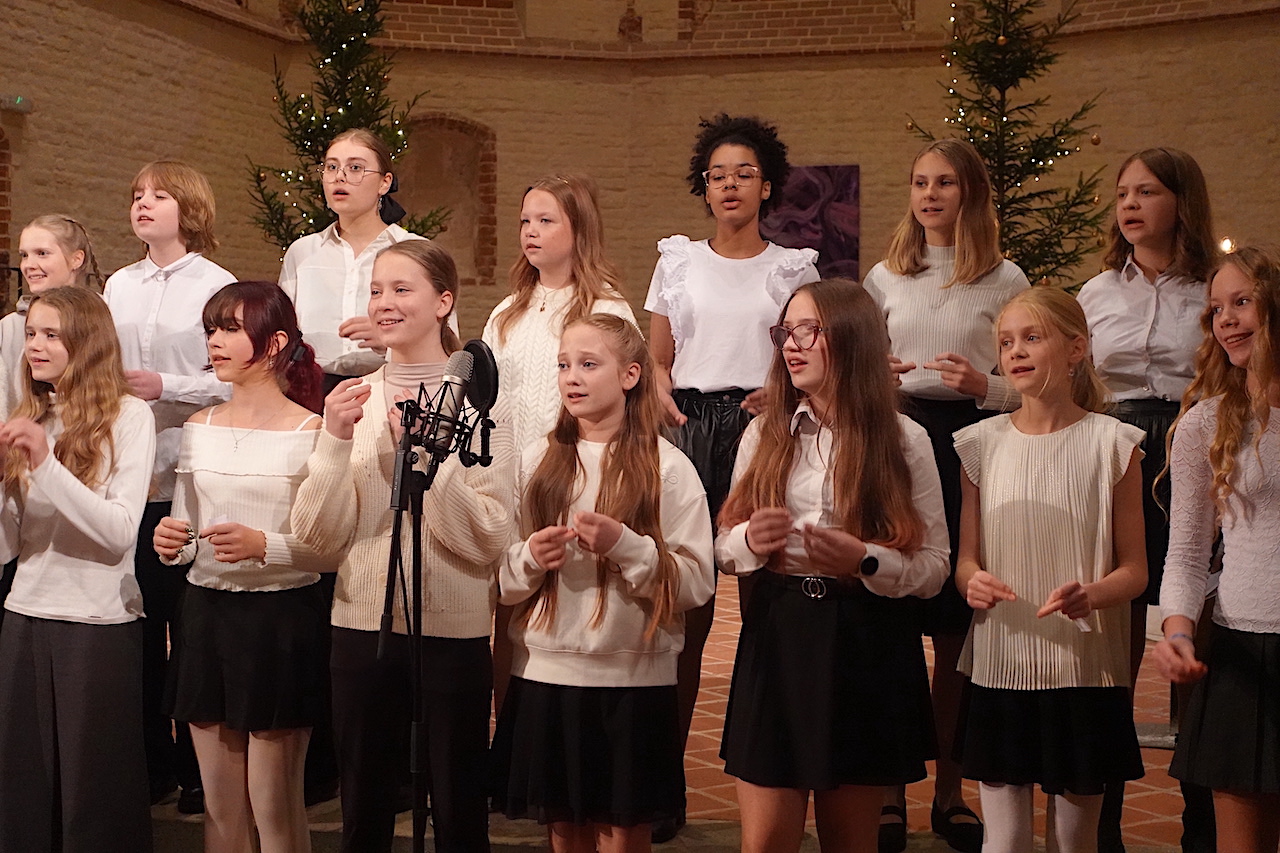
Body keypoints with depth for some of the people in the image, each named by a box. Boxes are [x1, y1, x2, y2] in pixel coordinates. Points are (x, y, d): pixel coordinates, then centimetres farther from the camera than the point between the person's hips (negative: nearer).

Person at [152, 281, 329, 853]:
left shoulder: (310, 433, -8)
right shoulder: (200, 428, 9)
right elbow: (183, 532, 16)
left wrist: (264, 545, -25)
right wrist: (170, 543, -6)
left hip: (281, 619, -5)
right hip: (206, 613, 5)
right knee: (220, 805, 12)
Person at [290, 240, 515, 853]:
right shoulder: (354, 400, 4)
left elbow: (488, 540, -13)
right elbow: (318, 537, -4)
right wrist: (336, 440, -15)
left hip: (453, 632, -3)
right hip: (363, 625, 3)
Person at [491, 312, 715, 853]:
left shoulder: (667, 468, -3)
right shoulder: (536, 462, 7)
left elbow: (697, 583, -8)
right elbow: (502, 580, 8)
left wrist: (623, 546, -19)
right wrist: (529, 559, -12)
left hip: (633, 679, -3)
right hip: (545, 675, 3)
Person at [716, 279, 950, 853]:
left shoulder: (903, 440, -1)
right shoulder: (765, 433, 7)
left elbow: (934, 566, -1)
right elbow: (724, 548, 9)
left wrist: (867, 560, -19)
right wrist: (750, 542, -13)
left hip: (867, 645, -1)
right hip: (776, 636, 2)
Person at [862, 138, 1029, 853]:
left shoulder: (1005, 279, 7)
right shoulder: (887, 276, 15)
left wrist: (985, 385, -14)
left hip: (971, 447, -1)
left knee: (957, 631, 0)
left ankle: (950, 791, 12)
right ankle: (890, 790, 6)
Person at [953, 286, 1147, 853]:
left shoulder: (1110, 443, -2)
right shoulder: (982, 444, 4)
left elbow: (1134, 570, -1)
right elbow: (965, 558, 8)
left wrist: (1092, 595, -23)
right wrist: (972, 582, -16)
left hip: (1085, 666, -1)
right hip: (1001, 666, 2)